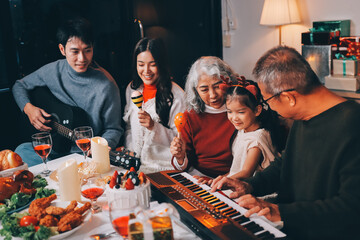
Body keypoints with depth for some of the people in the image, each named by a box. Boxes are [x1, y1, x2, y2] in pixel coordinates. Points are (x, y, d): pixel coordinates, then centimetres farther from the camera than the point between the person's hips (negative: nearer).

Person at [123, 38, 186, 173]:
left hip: (163, 165, -4)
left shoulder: (177, 95, -10)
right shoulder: (132, 89, 8)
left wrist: (154, 126, -21)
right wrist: (129, 152, 4)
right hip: (134, 161, 5)